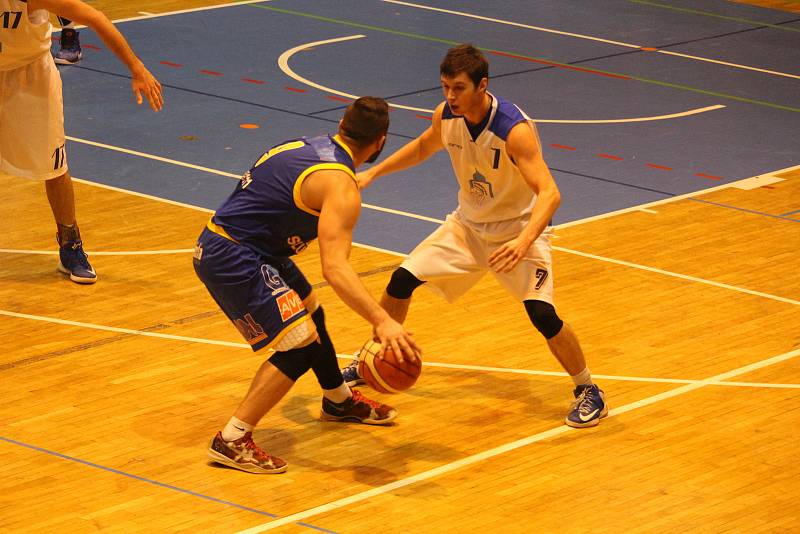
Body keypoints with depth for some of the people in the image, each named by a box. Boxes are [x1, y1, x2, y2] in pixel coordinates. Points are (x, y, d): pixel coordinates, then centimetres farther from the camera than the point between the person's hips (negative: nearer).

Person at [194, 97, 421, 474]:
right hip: (233, 261, -10)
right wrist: (383, 321, -37)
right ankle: (231, 442, -10)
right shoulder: (341, 187, -20)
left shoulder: (306, 146, 8)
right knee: (301, 344, -11)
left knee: (311, 316, 25)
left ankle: (339, 401, 48)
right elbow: (334, 268, -31)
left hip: (221, 243, 10)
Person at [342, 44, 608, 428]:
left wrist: (524, 242, -55)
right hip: (469, 223, 6)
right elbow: (423, 146, 14)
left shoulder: (514, 130, -32)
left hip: (519, 228, -6)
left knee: (542, 313, -22)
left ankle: (588, 391, -1)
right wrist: (373, 173, 10)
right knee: (402, 279, 2)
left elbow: (549, 193, -40)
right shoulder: (446, 115, -12)